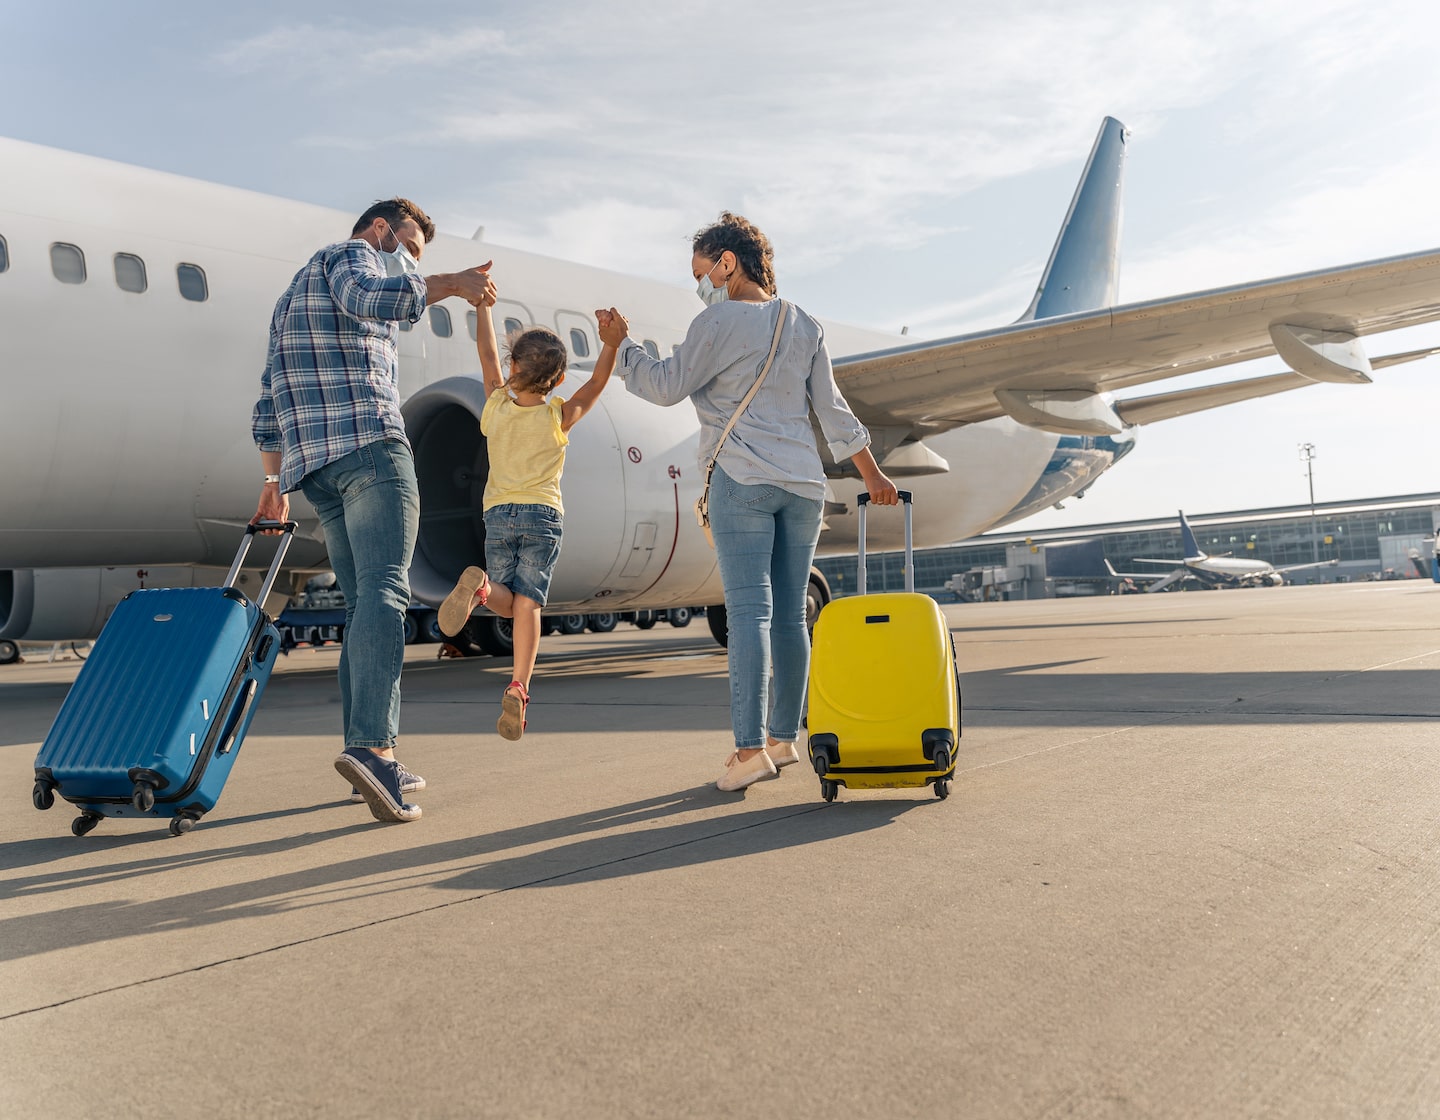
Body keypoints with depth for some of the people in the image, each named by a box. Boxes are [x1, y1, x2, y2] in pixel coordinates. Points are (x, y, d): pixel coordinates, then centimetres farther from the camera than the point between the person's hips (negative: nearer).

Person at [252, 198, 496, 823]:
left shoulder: (293, 294, 35)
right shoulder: (352, 254, 9)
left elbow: (268, 405, 30)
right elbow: (367, 298, -18)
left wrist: (275, 481, 30)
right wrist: (450, 284, -16)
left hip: (310, 464, 9)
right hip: (368, 444, -9)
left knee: (362, 603, 6)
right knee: (384, 590, -18)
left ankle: (371, 764, 3)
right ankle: (371, 745, -31)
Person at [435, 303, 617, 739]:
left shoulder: (496, 407, 4)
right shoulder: (558, 418, -2)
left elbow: (488, 356, 15)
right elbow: (598, 379, 0)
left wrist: (482, 303, 23)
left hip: (498, 515, 2)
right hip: (544, 515, -2)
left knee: (508, 601, 10)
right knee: (528, 603, -5)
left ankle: (480, 586, -25)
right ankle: (518, 689, -18)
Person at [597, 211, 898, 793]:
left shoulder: (719, 321, -4)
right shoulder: (804, 325, 15)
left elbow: (667, 385, -2)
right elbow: (832, 408, 16)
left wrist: (622, 344, 13)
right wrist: (871, 473, 22)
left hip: (743, 481, -6)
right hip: (803, 482, 6)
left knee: (748, 611, -9)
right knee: (790, 615, 8)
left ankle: (750, 748, -12)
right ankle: (783, 737, 16)